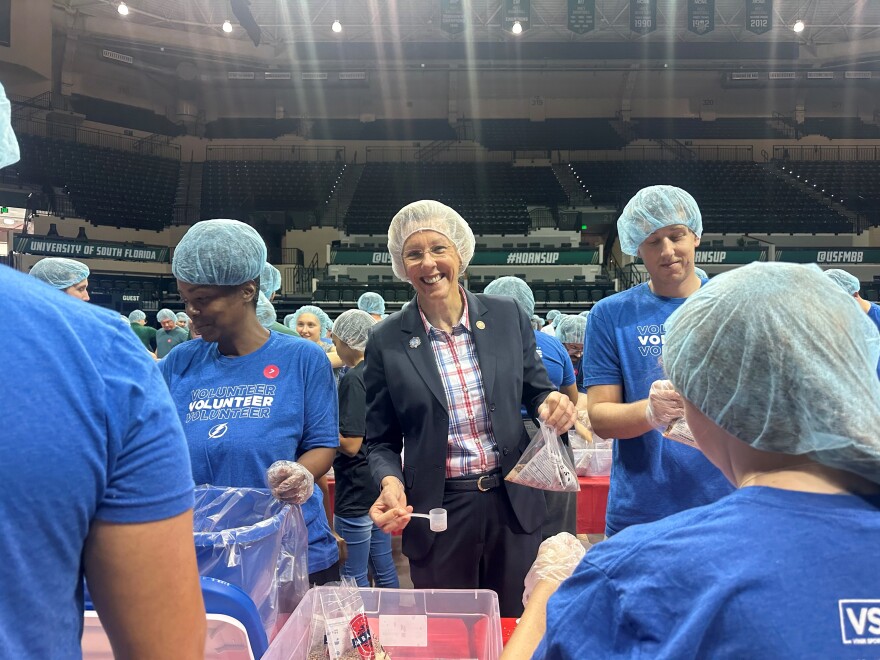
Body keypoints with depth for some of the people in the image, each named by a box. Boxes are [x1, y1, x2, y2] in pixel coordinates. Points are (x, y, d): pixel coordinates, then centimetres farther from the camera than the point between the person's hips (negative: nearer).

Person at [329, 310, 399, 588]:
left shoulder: (353, 378, -18)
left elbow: (351, 443, -22)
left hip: (356, 492, -9)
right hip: (381, 484, 9)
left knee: (353, 576, 3)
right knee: (383, 566, 19)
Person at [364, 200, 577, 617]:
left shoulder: (508, 316, -2)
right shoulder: (386, 341, -5)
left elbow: (536, 392, 8)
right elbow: (381, 440, 1)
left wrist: (553, 406, -13)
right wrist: (391, 482, -18)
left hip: (514, 505, 1)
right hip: (436, 513, -1)